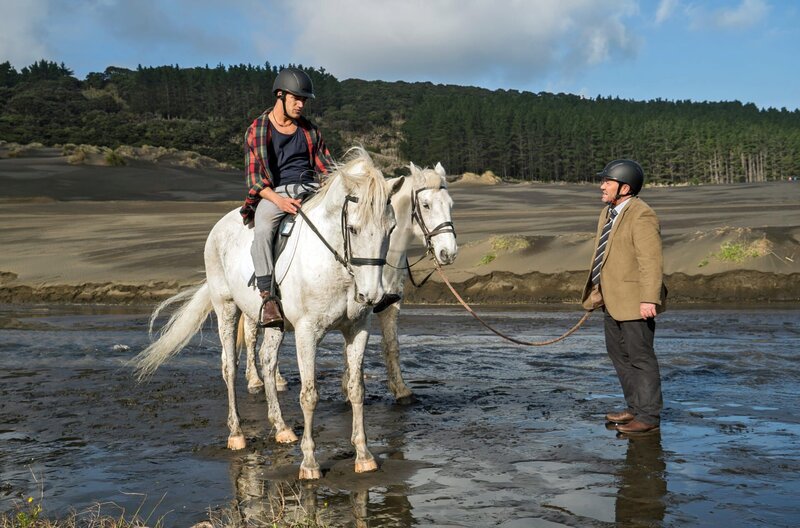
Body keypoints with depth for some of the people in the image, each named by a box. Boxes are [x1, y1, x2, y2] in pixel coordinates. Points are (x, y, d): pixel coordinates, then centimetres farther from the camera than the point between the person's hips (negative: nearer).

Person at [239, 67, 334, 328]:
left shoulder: (309, 130, 15)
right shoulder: (257, 131, 2)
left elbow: (326, 167, 19)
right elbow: (254, 178, -3)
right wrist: (279, 200, -22)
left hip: (310, 189, 4)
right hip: (273, 193, -4)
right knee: (262, 231, -36)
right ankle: (268, 298, -34)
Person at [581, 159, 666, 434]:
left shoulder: (641, 216, -17)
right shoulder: (608, 213, 13)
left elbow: (651, 262, -22)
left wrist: (649, 299, -27)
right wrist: (598, 291, 22)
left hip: (635, 301, -10)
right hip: (613, 300, 10)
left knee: (640, 357, -3)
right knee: (619, 354, 17)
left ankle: (648, 416, 5)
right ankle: (635, 408, 29)